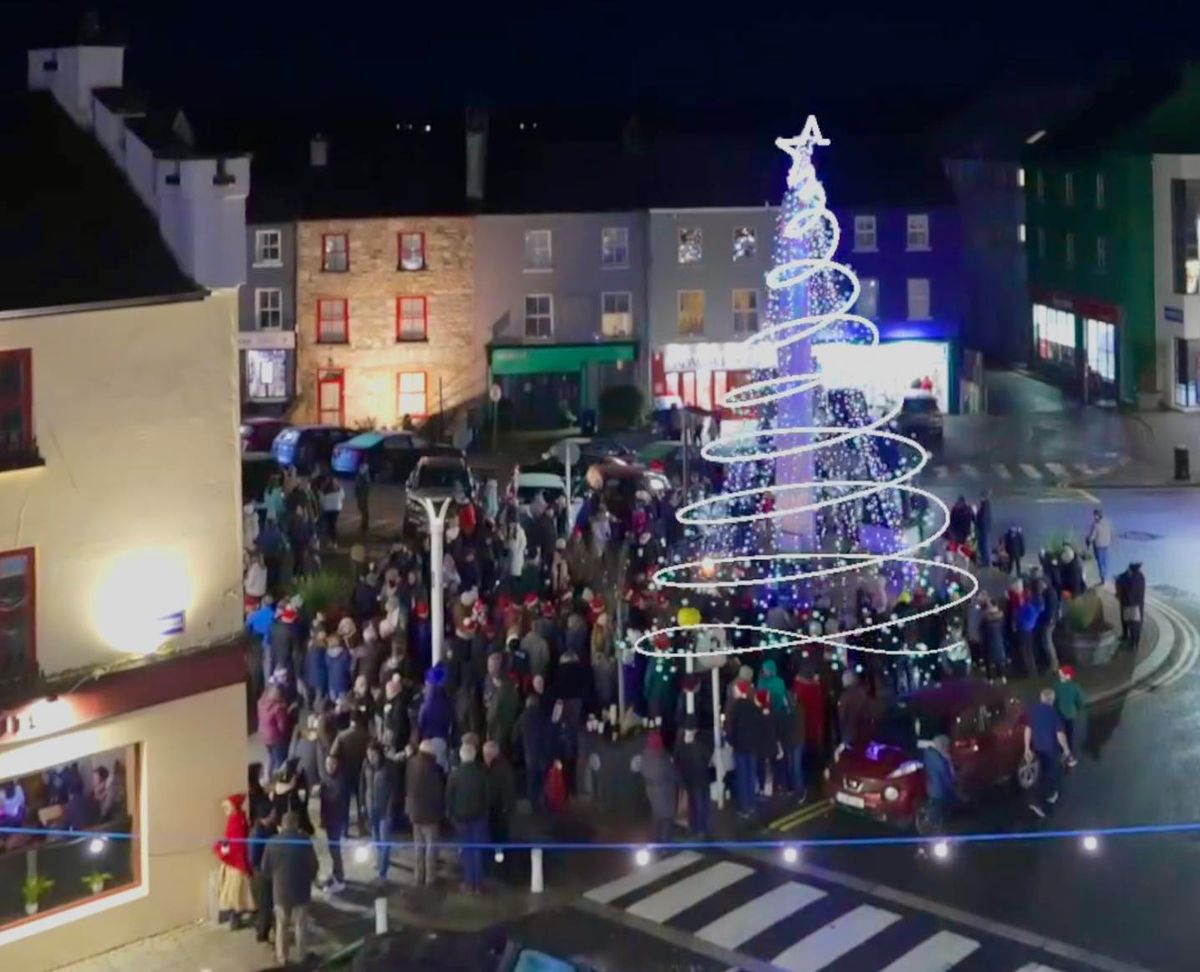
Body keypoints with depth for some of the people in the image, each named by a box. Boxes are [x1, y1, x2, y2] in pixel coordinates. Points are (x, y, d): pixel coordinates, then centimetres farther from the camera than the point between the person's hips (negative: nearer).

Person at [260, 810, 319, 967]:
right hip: (300, 889, -2)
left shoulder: (272, 842, -8)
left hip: (279, 890, 2)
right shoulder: (304, 841, -14)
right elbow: (313, 866, -8)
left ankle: (282, 958, 20)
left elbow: (265, 869, -1)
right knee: (301, 925, 12)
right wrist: (308, 879, 12)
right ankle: (302, 957, 19)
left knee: (281, 926, 15)